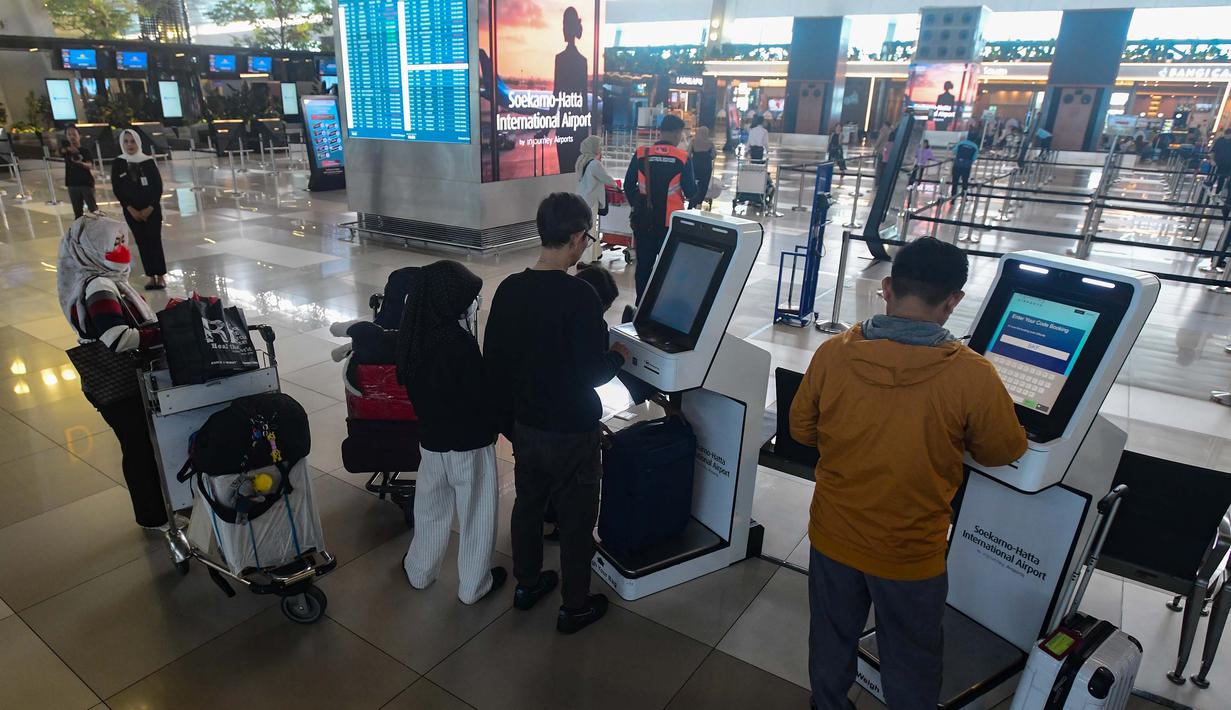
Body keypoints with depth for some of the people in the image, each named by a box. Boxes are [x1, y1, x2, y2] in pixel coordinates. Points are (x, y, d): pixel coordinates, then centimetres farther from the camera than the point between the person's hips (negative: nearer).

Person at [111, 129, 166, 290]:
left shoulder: (149, 161, -3)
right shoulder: (117, 164, 1)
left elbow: (158, 186, -3)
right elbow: (117, 189, 0)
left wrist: (150, 208, -10)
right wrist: (131, 209, -8)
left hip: (152, 209, -2)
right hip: (131, 211, 2)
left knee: (155, 241, -3)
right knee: (142, 243, 4)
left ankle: (161, 276, 2)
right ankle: (151, 277, 8)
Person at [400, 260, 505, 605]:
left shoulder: (415, 335, -4)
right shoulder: (461, 342, -26)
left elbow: (411, 385, 7)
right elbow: (481, 396, -20)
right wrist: (494, 427, -3)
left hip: (431, 437, 6)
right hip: (469, 442, -6)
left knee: (431, 507, 24)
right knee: (475, 514, 12)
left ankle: (420, 570, 42)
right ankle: (473, 585, 27)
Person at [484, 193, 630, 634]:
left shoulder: (509, 290, -4)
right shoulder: (578, 295, -24)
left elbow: (493, 362, 3)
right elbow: (593, 373, -22)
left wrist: (508, 420, 14)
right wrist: (619, 356, -1)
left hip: (525, 427, 6)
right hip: (571, 433, -6)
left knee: (528, 504, 23)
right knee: (576, 520, 12)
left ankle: (527, 584, 42)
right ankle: (575, 607, 28)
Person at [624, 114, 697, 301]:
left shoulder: (641, 154, -3)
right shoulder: (682, 157, -10)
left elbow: (628, 185, 1)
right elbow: (690, 191, -8)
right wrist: (692, 186, 15)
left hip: (644, 218, 2)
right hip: (671, 220, -2)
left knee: (644, 263, 13)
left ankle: (641, 304, 20)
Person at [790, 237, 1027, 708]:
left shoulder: (832, 354, -18)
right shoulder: (972, 376, -24)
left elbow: (801, 430, -2)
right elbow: (1004, 452, -5)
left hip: (832, 538, 3)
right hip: (910, 555, -2)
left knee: (832, 642, 26)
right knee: (910, 665, 23)